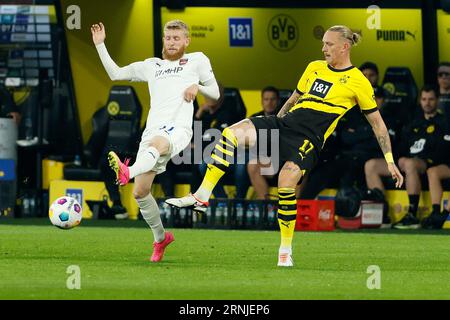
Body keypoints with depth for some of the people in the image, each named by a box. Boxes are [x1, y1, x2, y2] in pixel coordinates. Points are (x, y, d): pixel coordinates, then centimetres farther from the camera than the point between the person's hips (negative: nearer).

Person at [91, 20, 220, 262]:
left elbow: (215, 93, 18)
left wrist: (197, 86, -3)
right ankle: (160, 237, 19)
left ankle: (127, 173, -73)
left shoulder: (197, 60, 19)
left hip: (179, 128, -5)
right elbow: (115, 74, 25)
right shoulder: (151, 66, 27)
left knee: (156, 144, -42)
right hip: (152, 130, 5)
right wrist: (100, 45, 17)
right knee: (140, 192, -2)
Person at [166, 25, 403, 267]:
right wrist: (274, 126, 33)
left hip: (310, 137, -6)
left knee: (286, 182, -29)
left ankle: (286, 251, -15)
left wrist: (390, 161, 3)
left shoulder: (358, 82, 1)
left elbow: (377, 123, 5)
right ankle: (202, 197, -17)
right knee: (232, 133, -18)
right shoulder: (314, 68, 18)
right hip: (285, 122, 6)